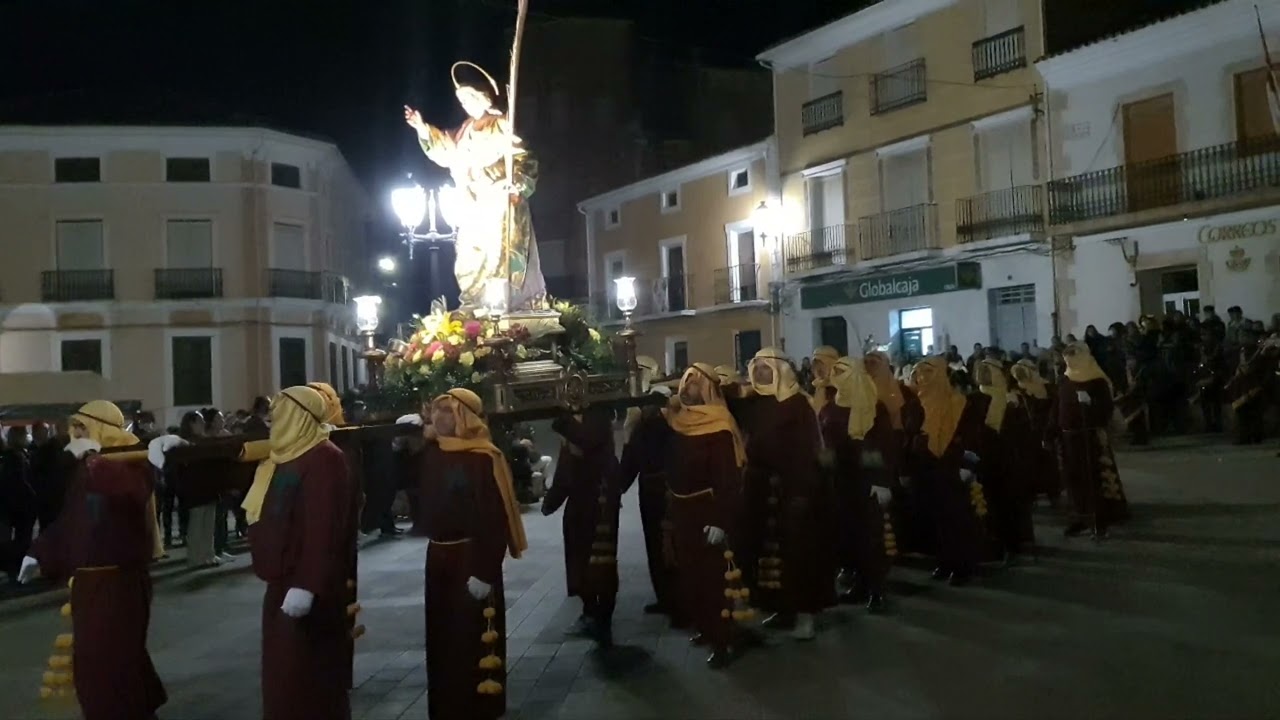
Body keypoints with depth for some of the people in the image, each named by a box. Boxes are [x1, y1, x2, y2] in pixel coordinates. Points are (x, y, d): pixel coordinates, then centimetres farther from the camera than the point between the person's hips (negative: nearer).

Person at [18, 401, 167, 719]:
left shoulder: (131, 462, -11)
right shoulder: (85, 469, 12)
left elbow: (127, 488, -35)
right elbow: (69, 520, 20)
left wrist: (92, 456, -26)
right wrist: (40, 555, 17)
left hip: (120, 581, -8)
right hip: (87, 581, 8)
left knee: (112, 660, -6)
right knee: (91, 660, 15)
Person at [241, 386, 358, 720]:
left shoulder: (324, 459, -15)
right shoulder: (282, 457, 15)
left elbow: (322, 528, -23)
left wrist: (305, 585, -26)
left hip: (305, 587, -9)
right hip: (282, 582, 10)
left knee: (307, 676, -2)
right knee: (284, 674, 14)